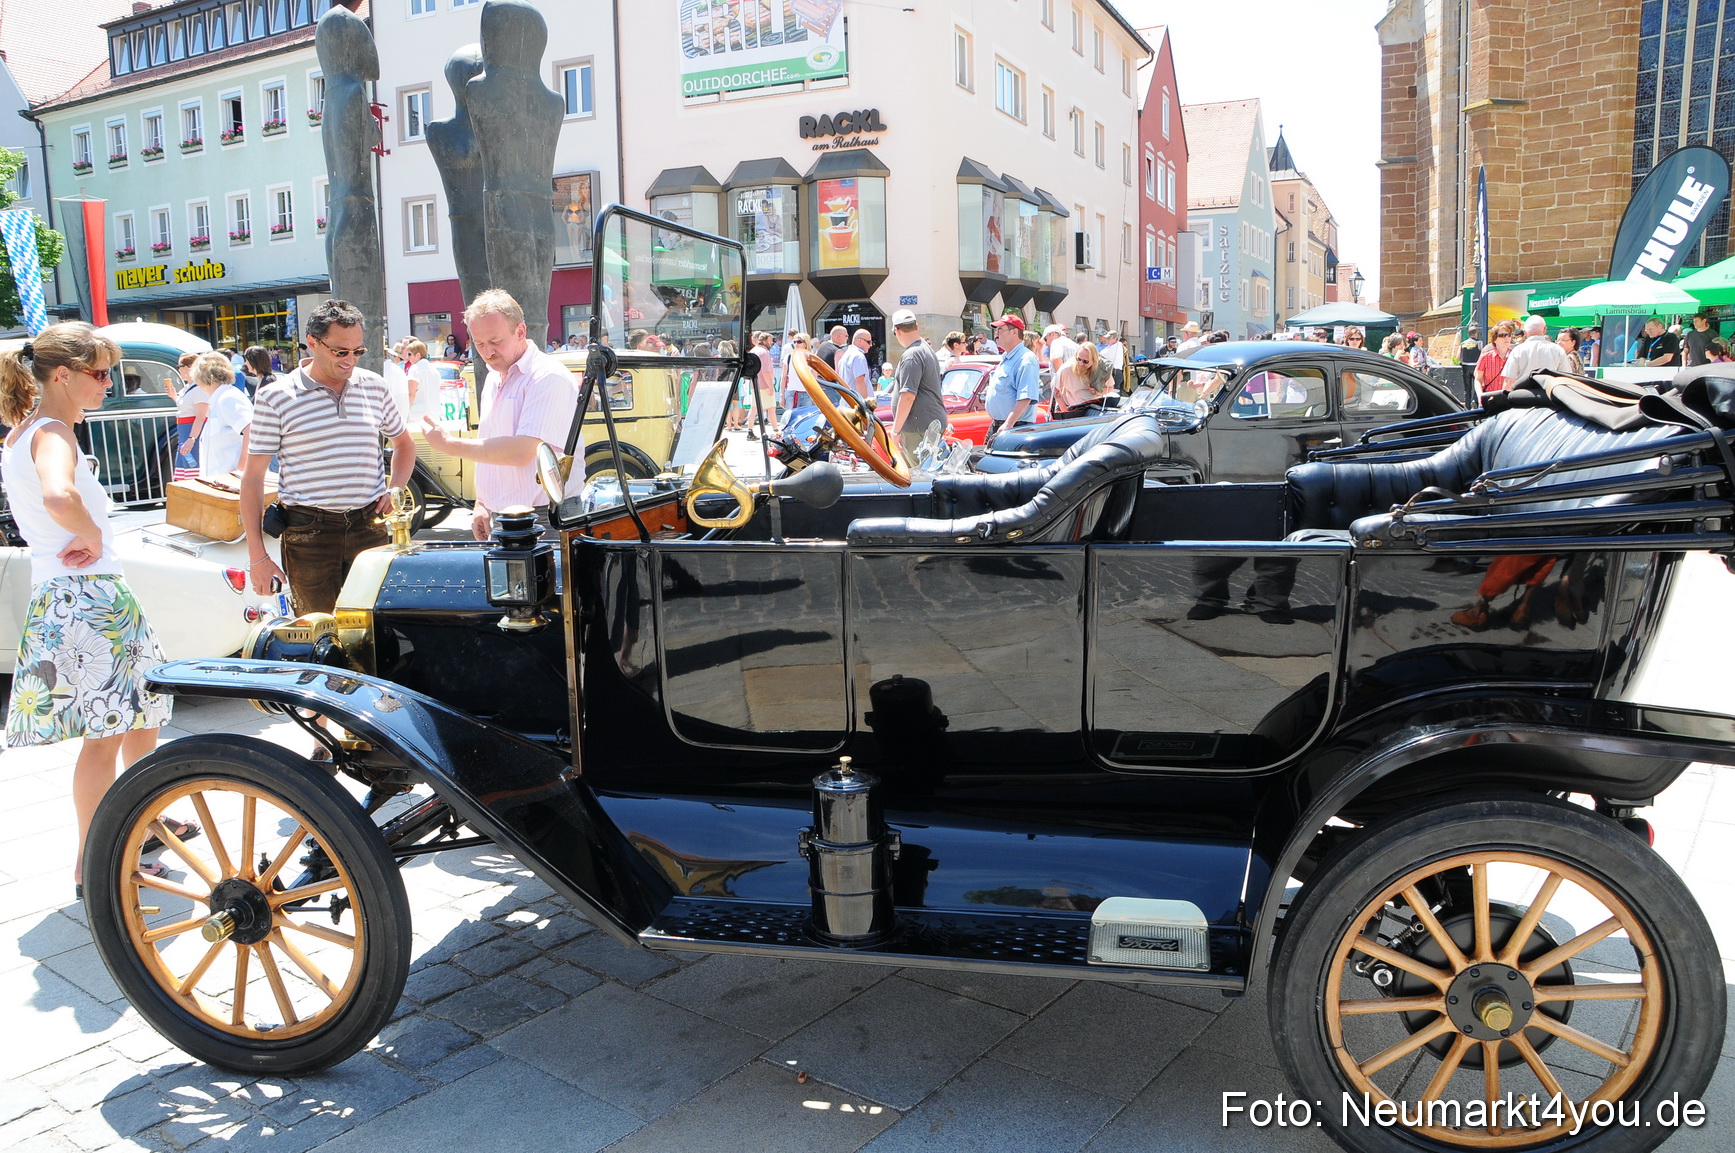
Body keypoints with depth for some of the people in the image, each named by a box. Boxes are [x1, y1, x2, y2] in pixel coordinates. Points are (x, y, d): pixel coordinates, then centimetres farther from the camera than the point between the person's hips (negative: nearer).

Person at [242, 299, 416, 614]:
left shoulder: (374, 387, 9)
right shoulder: (275, 397, -2)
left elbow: (404, 443, 25)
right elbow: (253, 478, 0)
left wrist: (394, 489, 6)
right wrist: (257, 556, -4)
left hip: (371, 526, 3)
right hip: (309, 532, -3)